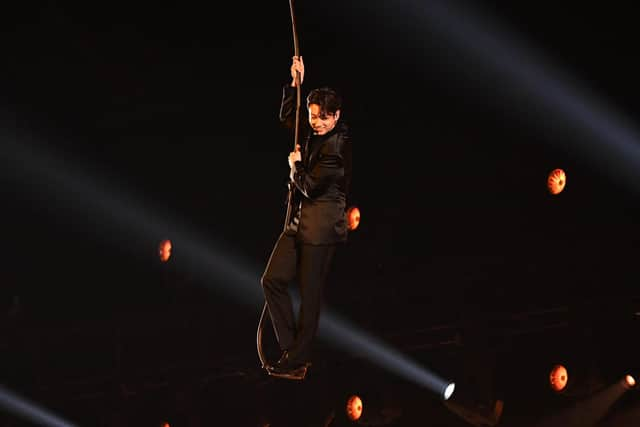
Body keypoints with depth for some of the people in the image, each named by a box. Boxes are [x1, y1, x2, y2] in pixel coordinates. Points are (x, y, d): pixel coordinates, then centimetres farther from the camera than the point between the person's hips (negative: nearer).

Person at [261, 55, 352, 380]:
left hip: (321, 225, -9)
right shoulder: (314, 134, 10)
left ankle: (298, 362, 3)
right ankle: (292, 348, 11)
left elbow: (311, 186, -19)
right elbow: (286, 116, 28)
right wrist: (296, 82, 16)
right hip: (299, 221, 9)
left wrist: (295, 166, -1)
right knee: (272, 280, 4)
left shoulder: (337, 146, -15)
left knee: (309, 293, -3)